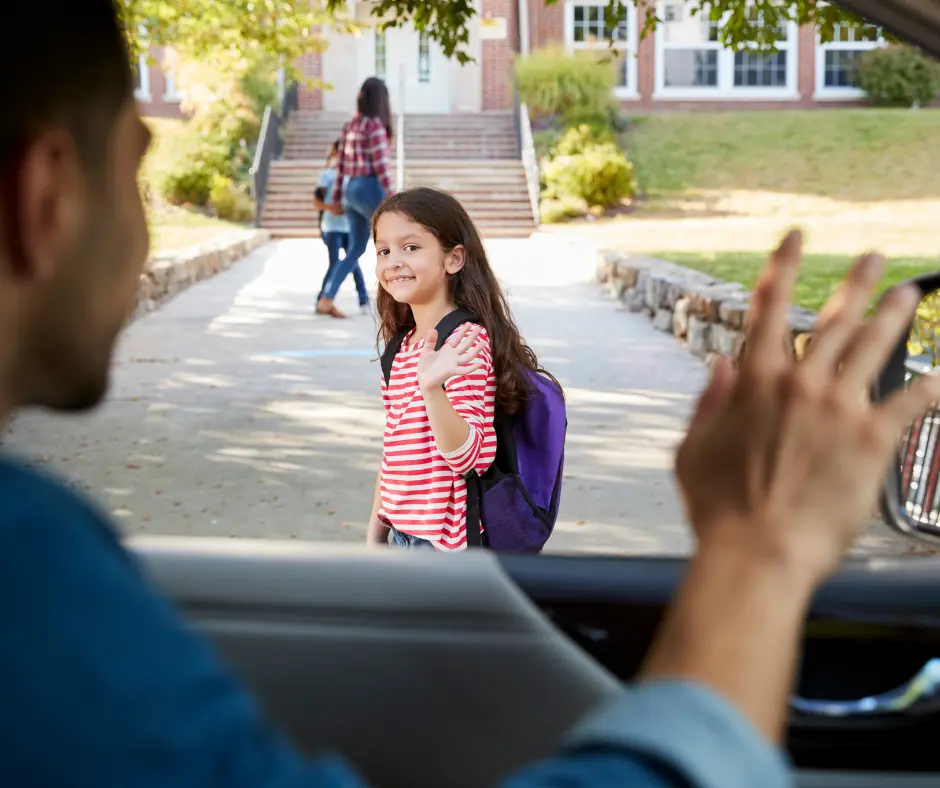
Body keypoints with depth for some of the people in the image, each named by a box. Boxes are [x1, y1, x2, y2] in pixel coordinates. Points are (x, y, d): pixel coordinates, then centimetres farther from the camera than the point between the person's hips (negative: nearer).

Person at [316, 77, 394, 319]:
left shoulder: (350, 126, 13)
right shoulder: (375, 124, -11)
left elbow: (341, 163, 16)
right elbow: (380, 163, -17)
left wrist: (337, 197, 21)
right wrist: (391, 197, -18)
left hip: (352, 190, 8)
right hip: (370, 189, -8)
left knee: (356, 250, 11)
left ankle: (326, 300, 3)